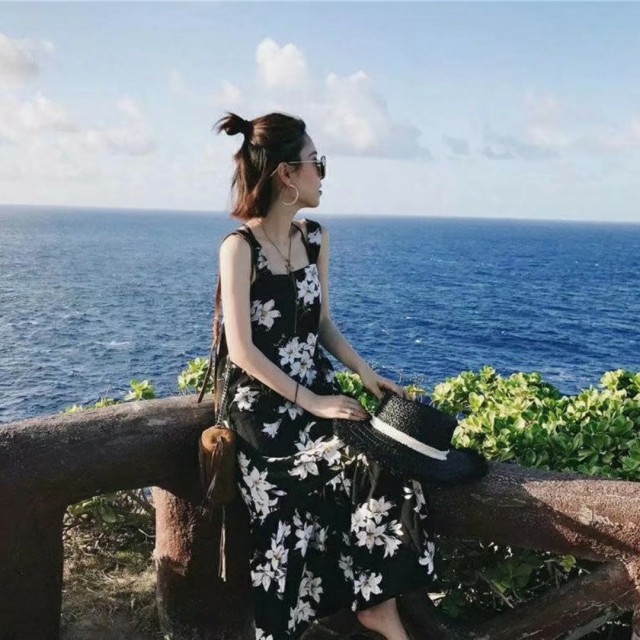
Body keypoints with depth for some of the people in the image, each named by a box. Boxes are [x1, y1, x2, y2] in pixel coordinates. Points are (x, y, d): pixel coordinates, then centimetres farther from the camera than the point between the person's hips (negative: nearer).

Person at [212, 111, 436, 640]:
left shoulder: (316, 239, 7)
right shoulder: (239, 248, -13)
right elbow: (243, 350, -16)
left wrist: (367, 374, -1)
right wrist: (310, 403, -19)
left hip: (315, 390, 6)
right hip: (263, 402, -6)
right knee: (370, 463, -22)